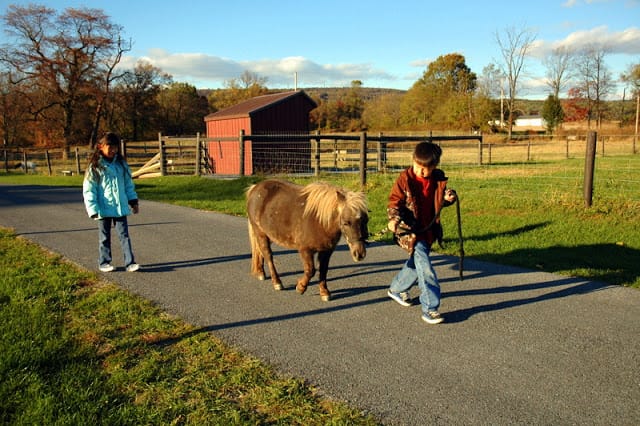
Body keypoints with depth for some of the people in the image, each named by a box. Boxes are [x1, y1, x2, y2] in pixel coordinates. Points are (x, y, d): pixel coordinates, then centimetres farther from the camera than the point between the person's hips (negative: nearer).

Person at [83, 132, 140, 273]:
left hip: (121, 207, 3)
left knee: (124, 235, 3)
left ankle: (129, 262, 4)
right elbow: (88, 190, -7)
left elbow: (129, 183, 14)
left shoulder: (121, 163, 6)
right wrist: (93, 209, -12)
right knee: (105, 237, 11)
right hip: (104, 209, -3)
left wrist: (133, 200, 10)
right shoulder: (95, 166, -6)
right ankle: (104, 262, 23)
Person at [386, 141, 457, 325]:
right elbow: (394, 202, -9)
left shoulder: (439, 179, 2)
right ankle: (429, 309, -5)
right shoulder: (405, 179, -11)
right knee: (425, 269, -13)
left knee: (416, 263, 22)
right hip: (410, 231, -6)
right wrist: (394, 218, -28)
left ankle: (396, 289, 46)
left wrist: (448, 198, -5)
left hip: (429, 230, 6)